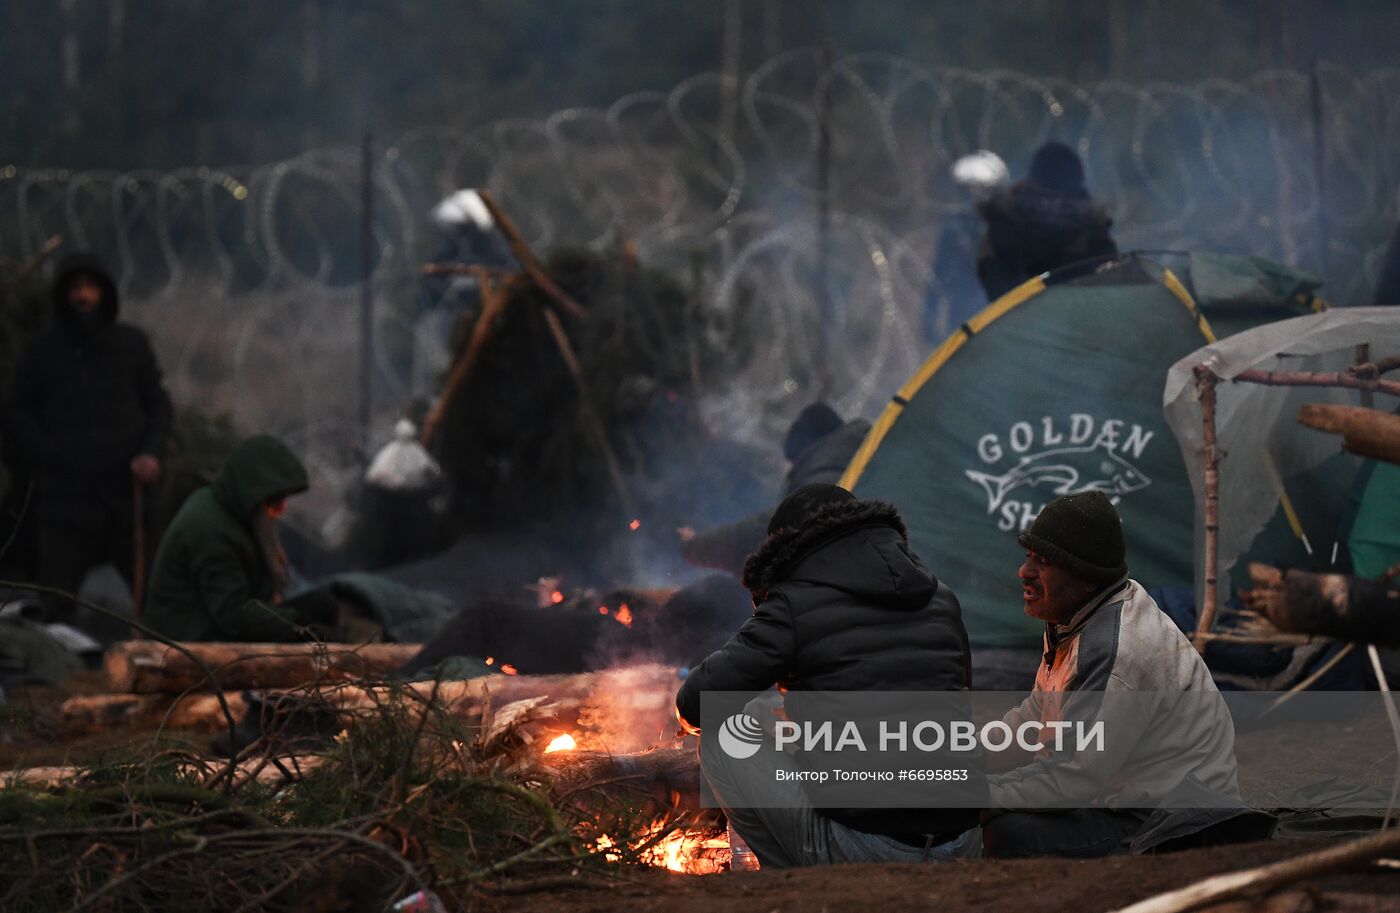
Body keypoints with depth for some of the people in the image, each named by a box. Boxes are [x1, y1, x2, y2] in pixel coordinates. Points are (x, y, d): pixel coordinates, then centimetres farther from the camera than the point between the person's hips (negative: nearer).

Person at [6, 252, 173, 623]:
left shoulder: (132, 343, 9)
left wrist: (152, 453, -5)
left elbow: (160, 405, 13)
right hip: (66, 498, 0)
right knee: (57, 602, -1)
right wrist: (48, 457, -6)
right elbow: (18, 413, 10)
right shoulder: (42, 351, 7)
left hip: (126, 495, 1)